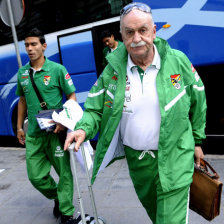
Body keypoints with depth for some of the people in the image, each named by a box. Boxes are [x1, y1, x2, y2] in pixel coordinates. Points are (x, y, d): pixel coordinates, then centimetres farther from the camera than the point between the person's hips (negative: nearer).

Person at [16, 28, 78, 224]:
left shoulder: (57, 69, -6)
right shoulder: (22, 73, 8)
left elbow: (72, 96, -4)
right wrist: (19, 126, 17)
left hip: (55, 130, -4)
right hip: (33, 134, 5)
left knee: (64, 172, 4)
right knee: (36, 176, 9)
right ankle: (57, 198, 37)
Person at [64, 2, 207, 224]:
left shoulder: (178, 61, -9)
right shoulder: (112, 69, -6)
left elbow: (197, 102, 3)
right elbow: (95, 109, -1)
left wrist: (197, 141, 9)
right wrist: (83, 129, -22)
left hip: (174, 158, -2)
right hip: (135, 158, 3)